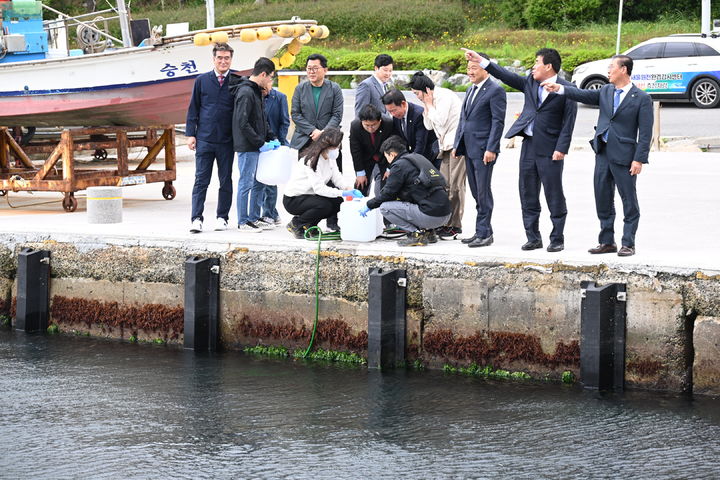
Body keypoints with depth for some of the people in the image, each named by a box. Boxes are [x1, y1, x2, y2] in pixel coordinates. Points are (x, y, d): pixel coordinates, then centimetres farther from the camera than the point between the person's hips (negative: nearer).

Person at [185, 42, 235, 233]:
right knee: (201, 180, -3)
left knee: (226, 181, 6)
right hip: (204, 139, 0)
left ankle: (222, 218, 15)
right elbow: (193, 108, 9)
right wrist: (190, 134, 2)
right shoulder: (202, 80, 6)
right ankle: (196, 219, -4)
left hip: (227, 141, 0)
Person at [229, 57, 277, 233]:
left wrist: (272, 138, 12)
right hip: (247, 147, -10)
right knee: (246, 184, -3)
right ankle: (243, 222, 3)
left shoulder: (256, 91, 13)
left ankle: (254, 218, 21)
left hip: (256, 147, 10)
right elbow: (242, 123, -22)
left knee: (258, 183, 14)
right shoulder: (246, 93, -18)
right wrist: (260, 142, -18)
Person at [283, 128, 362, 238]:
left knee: (338, 202, -8)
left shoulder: (330, 158, 4)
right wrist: (342, 193, -36)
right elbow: (319, 188, -31)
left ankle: (309, 223, 9)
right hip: (293, 200, -9)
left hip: (309, 196, 9)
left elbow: (337, 178, -1)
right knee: (324, 205, -30)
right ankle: (295, 224, -8)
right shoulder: (311, 160, -25)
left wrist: (349, 188, -21)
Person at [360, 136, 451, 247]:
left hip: (431, 215, -9)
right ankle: (427, 232, 15)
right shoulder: (418, 158, 21)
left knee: (385, 207, -4)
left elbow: (388, 193, -2)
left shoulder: (400, 165, -5)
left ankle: (416, 234, -6)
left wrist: (369, 205, 14)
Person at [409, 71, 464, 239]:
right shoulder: (432, 100, 15)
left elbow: (440, 121, -20)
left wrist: (429, 104, -9)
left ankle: (455, 225, -7)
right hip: (446, 146, 10)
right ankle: (446, 223, 9)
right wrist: (427, 107, 6)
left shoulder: (444, 96, -13)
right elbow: (429, 125, 17)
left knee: (455, 186, -9)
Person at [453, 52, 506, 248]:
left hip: (483, 150, -9)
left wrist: (491, 149, -18)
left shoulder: (495, 91, -9)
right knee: (476, 193, 11)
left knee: (483, 193, -6)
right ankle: (482, 232, 15)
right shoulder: (472, 90, 18)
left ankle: (484, 233, -3)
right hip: (469, 149, 9)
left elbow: (498, 122, -14)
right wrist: (457, 144, 15)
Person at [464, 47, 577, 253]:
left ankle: (557, 239, 8)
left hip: (550, 150, -6)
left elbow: (569, 121, -10)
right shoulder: (530, 83, 10)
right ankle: (533, 238, 17)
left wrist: (561, 149, -15)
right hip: (529, 145, 6)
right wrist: (481, 60, 7)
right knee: (528, 195, 9)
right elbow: (506, 76, 12)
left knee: (554, 196, -1)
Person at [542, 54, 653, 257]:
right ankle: (607, 242, 19)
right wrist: (559, 88, -13)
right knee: (603, 199, 10)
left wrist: (639, 160, -15)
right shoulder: (606, 91, 11)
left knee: (629, 201, 1)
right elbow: (584, 95, 1)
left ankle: (628, 244, 7)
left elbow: (645, 133, -9)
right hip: (603, 153, 6)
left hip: (624, 155, -6)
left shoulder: (641, 98, -6)